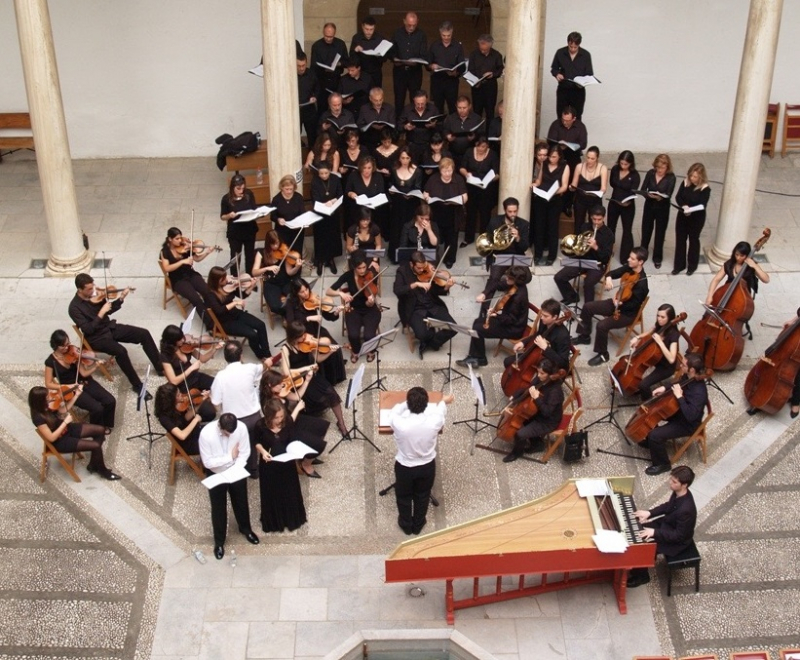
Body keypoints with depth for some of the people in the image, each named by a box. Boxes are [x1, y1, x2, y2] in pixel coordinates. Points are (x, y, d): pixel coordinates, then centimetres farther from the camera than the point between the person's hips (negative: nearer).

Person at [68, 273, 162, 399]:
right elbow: (87, 330, -24)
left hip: (110, 327, 7)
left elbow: (109, 310, 10)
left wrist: (120, 299, -7)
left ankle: (160, 368, 8)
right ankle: (137, 385, -18)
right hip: (96, 337, -7)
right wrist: (101, 313, -29)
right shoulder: (74, 307, -19)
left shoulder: (95, 294, -2)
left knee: (144, 334, -4)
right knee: (120, 351, -33)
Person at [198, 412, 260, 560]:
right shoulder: (206, 433, -33)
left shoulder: (241, 428, -26)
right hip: (216, 474, -2)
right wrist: (230, 457, -25)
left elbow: (244, 453, -13)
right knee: (218, 508, 15)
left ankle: (246, 529, 52)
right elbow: (207, 462, -26)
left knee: (241, 502, 23)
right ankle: (219, 541, 37)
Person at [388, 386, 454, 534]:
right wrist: (444, 402, 20)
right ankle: (418, 525, 52)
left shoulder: (399, 423, -34)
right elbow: (439, 411, -3)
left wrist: (408, 403, 9)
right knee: (422, 496, 29)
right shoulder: (434, 422, -30)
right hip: (427, 466, 2)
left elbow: (393, 412, -8)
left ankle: (406, 525, 51)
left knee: (404, 496, 28)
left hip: (404, 467, -1)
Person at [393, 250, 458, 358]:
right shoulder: (402, 271, -7)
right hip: (414, 309, -3)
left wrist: (446, 287, -17)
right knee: (422, 334, -30)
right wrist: (416, 284, -31)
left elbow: (436, 291, 4)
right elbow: (397, 290, -22)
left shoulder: (429, 269, 1)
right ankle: (432, 337, 8)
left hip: (433, 306, 3)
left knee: (452, 328, -17)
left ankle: (431, 343, 10)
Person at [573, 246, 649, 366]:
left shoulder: (641, 283, -29)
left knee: (602, 325, -26)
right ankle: (585, 336, 26)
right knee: (587, 307, 6)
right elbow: (612, 273, 6)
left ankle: (603, 355, -4)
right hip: (617, 303, 9)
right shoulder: (628, 268, -6)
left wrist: (619, 304, -39)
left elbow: (634, 305, -24)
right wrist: (608, 278, -17)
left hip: (628, 313, -9)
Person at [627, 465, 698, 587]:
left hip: (676, 541, -9)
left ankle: (641, 576, 15)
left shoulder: (685, 509, -38)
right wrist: (649, 513, -4)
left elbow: (679, 535, -29)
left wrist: (655, 532, -32)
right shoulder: (678, 493, -13)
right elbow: (668, 506, 8)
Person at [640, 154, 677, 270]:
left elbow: (668, 195, -21)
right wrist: (649, 194, -30)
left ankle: (657, 258, 26)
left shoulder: (671, 177, -16)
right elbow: (643, 189, -9)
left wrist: (660, 197, -42)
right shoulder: (650, 173, -9)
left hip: (663, 208, -2)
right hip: (649, 206, 2)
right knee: (646, 230, 16)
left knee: (660, 233, 9)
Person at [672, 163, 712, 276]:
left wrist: (691, 210, -38)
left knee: (693, 240, 12)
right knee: (680, 239, 12)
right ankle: (679, 265, 26)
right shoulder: (685, 183, -6)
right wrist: (684, 206, -24)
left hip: (697, 218, -4)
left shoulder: (705, 189, -19)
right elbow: (678, 197, -6)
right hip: (682, 216, 4)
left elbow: (702, 206, -22)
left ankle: (692, 266, 29)